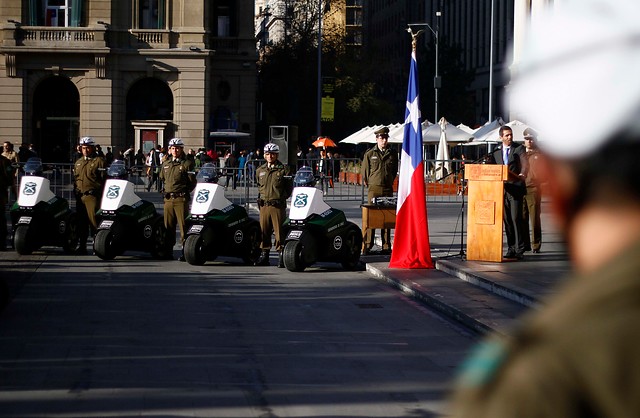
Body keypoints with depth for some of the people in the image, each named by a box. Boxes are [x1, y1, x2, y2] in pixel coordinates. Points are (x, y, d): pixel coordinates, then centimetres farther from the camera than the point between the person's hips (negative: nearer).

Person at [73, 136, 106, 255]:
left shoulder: (99, 161, -1)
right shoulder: (78, 162, 21)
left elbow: (104, 179, -6)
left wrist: (102, 195, -13)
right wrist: (76, 193, 20)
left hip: (93, 196, -7)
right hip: (80, 196, 7)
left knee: (94, 220, -13)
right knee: (81, 222, 8)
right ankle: (82, 246, 15)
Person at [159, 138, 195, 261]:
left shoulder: (187, 164, -2)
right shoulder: (165, 164, 16)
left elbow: (192, 182, -5)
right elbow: (162, 178, 29)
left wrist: (184, 192, -2)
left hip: (181, 199, -6)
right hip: (168, 199, 6)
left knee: (183, 225, -8)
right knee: (168, 225, 8)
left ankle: (185, 251, -7)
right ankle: (168, 250, 15)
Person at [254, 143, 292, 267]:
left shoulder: (283, 169, 1)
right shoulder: (260, 170, 15)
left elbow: (289, 188, 5)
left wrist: (282, 197, 0)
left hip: (278, 205, -4)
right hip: (264, 205, 4)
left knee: (279, 231, -6)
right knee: (264, 230, 8)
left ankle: (281, 256, -3)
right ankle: (264, 255, 16)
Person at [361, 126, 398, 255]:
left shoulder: (392, 154, 9)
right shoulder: (369, 154, 4)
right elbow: (364, 171, 10)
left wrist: (389, 182, 14)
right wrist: (368, 183, 10)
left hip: (388, 189, 2)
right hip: (374, 189, -2)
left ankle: (386, 246, 4)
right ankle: (367, 245, -3)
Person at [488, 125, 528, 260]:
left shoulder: (519, 149, 4)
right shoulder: (496, 153, 17)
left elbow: (525, 164, -9)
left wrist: (522, 174, -29)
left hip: (516, 188, -4)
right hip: (502, 189, 4)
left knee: (516, 218, -10)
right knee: (507, 220, 4)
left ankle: (519, 250, -7)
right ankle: (511, 248, 11)